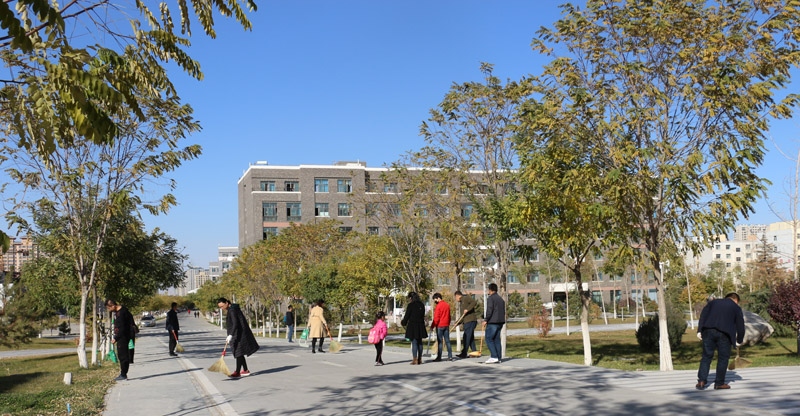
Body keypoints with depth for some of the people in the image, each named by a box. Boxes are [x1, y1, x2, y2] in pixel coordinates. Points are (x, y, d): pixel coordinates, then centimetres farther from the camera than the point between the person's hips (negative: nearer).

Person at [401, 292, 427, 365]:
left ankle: (415, 360, -5)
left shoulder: (410, 305, -11)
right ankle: (419, 359, 18)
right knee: (419, 342, 13)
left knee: (414, 343, -4)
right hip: (420, 325, 6)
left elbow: (407, 316, -7)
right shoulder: (421, 305, 8)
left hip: (412, 325, -6)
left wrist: (403, 322, 11)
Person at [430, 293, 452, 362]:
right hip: (446, 325, 7)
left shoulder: (438, 306, -13)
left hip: (440, 326, -7)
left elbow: (436, 318, -15)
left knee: (440, 341, -3)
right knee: (447, 341, 8)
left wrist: (432, 326, -9)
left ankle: (439, 357, -1)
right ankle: (450, 356, 5)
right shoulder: (447, 305, 10)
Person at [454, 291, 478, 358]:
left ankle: (464, 353, -10)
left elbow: (474, 302, -20)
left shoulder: (466, 298, -2)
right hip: (467, 322, 10)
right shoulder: (462, 303, 25)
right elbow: (463, 316, 26)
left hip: (470, 321, -10)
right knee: (471, 338, 9)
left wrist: (468, 309, -25)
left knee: (466, 337, -9)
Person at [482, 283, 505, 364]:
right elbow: (503, 312, 18)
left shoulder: (490, 298, -9)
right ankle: (499, 358, 7)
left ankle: (494, 357, -13)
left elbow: (489, 310, -18)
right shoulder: (501, 299, 17)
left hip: (492, 322, -8)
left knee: (488, 339, -5)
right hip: (500, 322, 8)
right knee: (496, 340, 10)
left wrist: (486, 320, -13)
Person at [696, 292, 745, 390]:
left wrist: (699, 331, 5)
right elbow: (740, 326, 11)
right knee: (723, 358, 10)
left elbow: (703, 315, 9)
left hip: (708, 331, 2)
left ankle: (701, 380, -1)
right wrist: (739, 341, 24)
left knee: (706, 356, 8)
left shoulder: (714, 302, 21)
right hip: (724, 334, -2)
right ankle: (719, 383, 13)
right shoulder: (736, 308, 13)